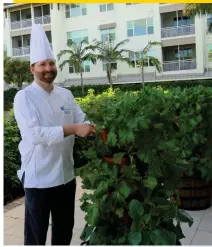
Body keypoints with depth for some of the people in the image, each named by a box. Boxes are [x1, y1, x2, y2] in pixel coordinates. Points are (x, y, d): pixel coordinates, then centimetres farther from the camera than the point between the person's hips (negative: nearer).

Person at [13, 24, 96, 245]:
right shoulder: (24, 97, -10)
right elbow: (34, 134, -23)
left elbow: (83, 121, 5)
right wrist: (72, 129, -29)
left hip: (66, 174, 6)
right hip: (38, 177, -5)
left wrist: (97, 128, -17)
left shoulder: (66, 95, 7)